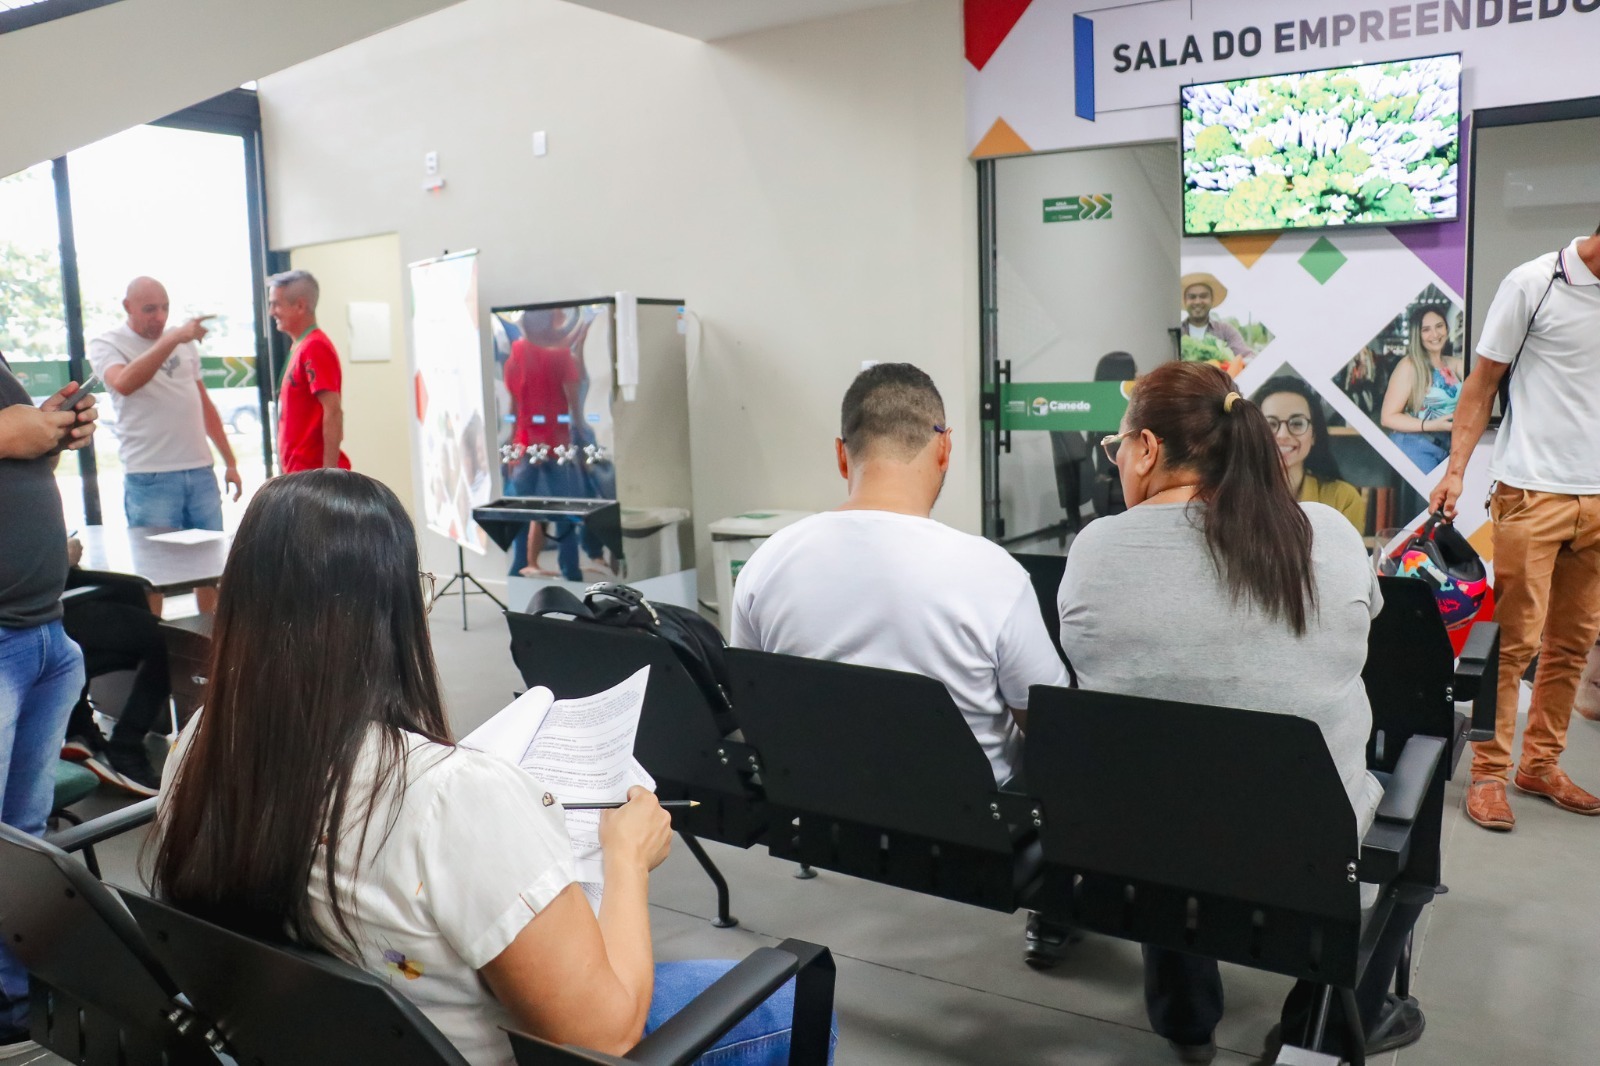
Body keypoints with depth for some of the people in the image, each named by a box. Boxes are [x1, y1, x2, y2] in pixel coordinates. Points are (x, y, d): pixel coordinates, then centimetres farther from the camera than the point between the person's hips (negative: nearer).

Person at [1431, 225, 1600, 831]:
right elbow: (1483, 385, -2)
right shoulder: (1535, 285, -3)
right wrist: (1455, 471, -9)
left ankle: (1541, 765, 22)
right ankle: (1489, 773, 7)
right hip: (1534, 490, -5)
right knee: (1514, 639, -3)